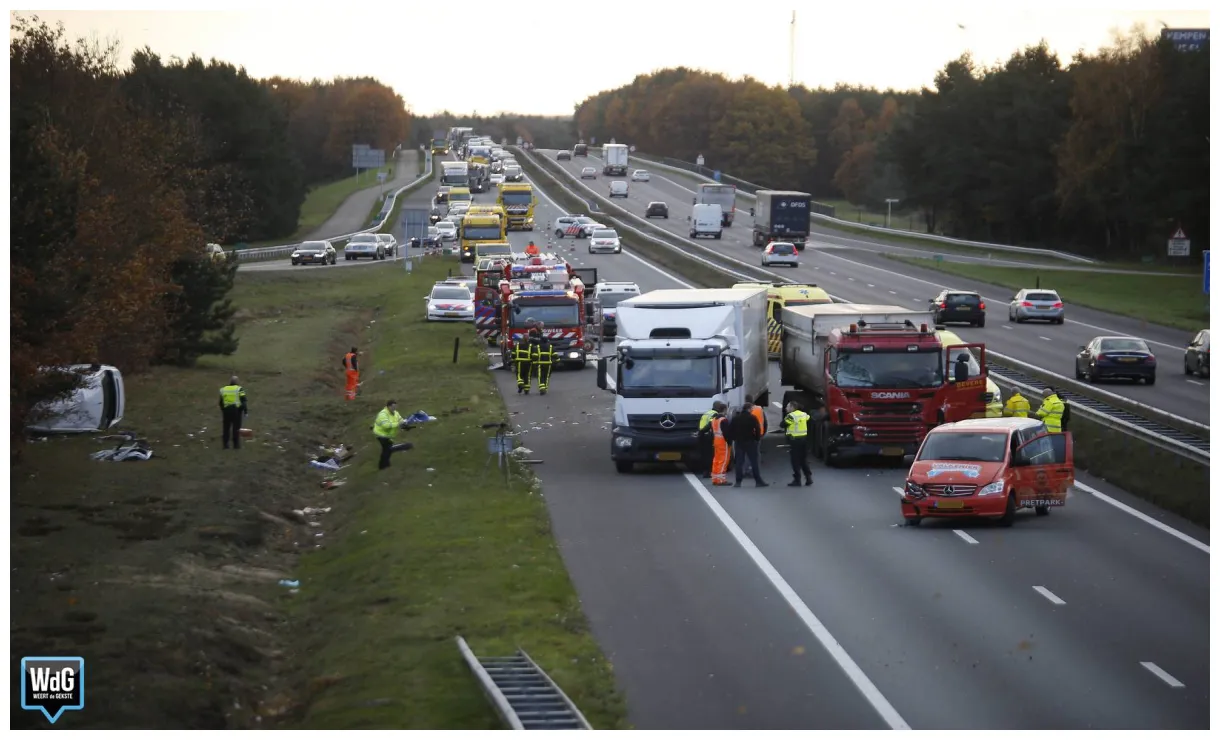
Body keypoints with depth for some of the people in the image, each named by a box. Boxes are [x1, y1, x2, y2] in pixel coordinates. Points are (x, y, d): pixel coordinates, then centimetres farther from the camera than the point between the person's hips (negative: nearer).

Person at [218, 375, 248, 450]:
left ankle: (226, 444, 9)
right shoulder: (239, 389, -3)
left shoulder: (223, 390, 8)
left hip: (226, 410, 3)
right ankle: (236, 445, 2)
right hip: (237, 409, -3)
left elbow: (221, 402, 11)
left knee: (226, 428, 10)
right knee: (236, 428, 2)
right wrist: (246, 411, -7)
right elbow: (243, 401, -10)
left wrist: (223, 410, 21)